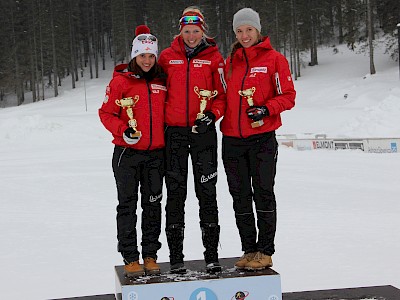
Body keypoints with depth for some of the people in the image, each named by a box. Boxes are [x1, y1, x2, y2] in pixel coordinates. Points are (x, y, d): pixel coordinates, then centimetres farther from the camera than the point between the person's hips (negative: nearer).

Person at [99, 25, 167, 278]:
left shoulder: (162, 81, 7)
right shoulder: (120, 81, -4)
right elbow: (106, 113, -3)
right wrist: (123, 130, -17)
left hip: (156, 153, 3)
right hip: (127, 153, -3)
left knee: (153, 204, 8)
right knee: (128, 205, 1)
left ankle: (150, 255, 17)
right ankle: (130, 257, 7)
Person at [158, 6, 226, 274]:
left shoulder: (214, 58, 2)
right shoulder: (167, 57, 6)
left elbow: (222, 94, 4)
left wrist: (212, 115, -12)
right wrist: (160, 121, 4)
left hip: (203, 131, -1)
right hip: (174, 131, 1)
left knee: (206, 191, 1)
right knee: (175, 193, 4)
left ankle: (212, 253, 9)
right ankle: (176, 255, 12)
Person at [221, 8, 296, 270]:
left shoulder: (274, 59, -1)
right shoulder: (230, 62, 13)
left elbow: (288, 96, -3)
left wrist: (266, 109, -17)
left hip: (262, 139, -5)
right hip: (232, 139, 5)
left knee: (263, 194, -3)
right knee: (240, 197, 8)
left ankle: (265, 251, 5)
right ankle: (249, 250, 18)